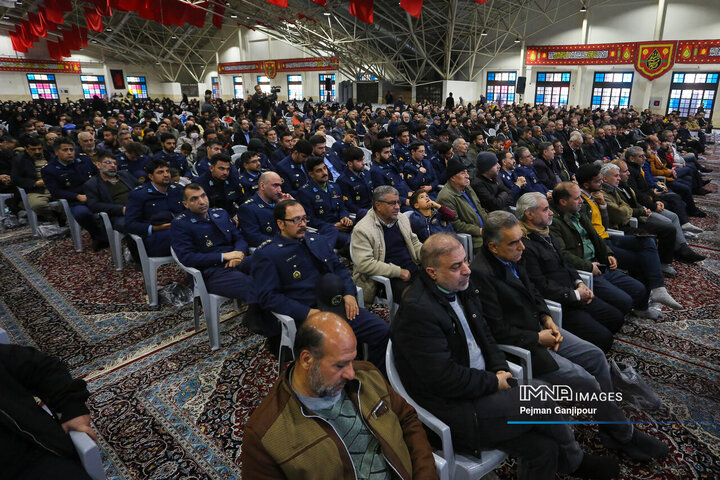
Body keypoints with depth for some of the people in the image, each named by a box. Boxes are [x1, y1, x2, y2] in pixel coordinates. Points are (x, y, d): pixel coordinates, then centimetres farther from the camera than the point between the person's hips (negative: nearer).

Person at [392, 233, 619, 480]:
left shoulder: (462, 288, 3)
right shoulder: (417, 310, -24)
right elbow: (444, 378, -24)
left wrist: (500, 368, -1)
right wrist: (494, 383, -12)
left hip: (480, 388, 8)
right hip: (452, 408, -8)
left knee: (544, 447, -6)